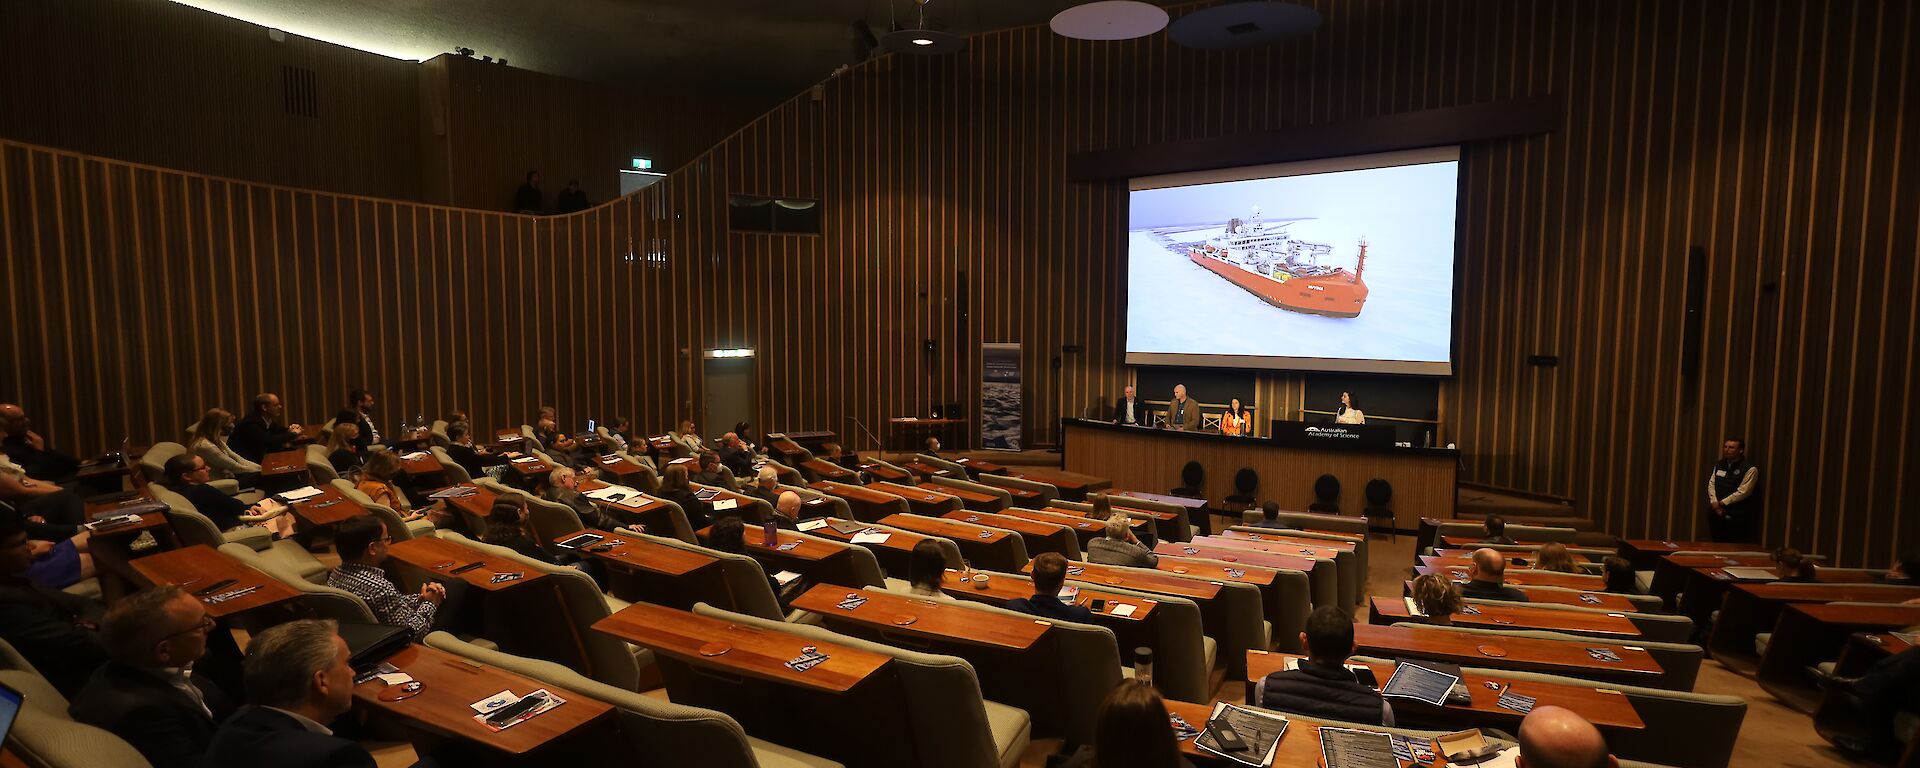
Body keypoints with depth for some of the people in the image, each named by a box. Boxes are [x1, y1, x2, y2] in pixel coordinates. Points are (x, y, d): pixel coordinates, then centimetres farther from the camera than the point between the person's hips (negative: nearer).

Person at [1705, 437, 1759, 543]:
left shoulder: (1750, 469, -6)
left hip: (1736, 516, -5)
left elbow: (1742, 492, -13)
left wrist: (1722, 503, -11)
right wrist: (1714, 503, -5)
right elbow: (1711, 484, 9)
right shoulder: (1719, 465, 13)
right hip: (1716, 513, 5)